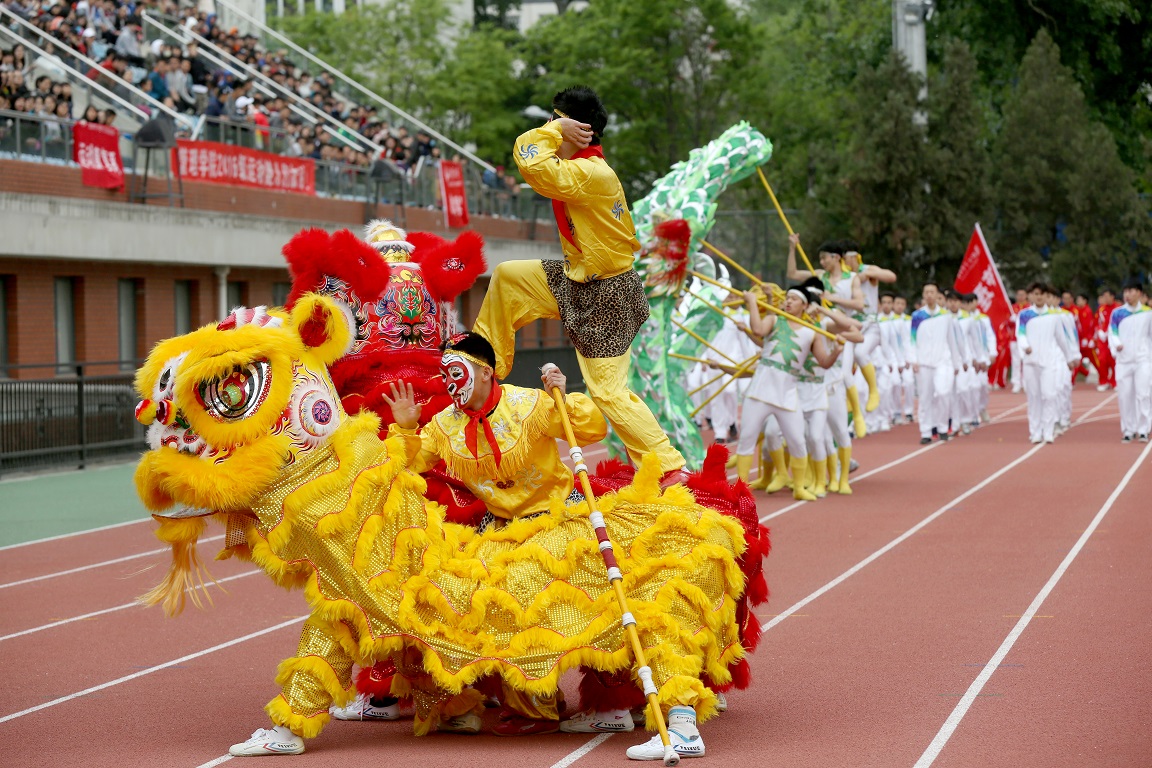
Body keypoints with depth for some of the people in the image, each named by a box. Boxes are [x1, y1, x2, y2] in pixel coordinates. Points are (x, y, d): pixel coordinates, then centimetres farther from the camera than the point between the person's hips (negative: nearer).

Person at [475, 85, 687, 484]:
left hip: (605, 296, -9)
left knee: (609, 392, -7)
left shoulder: (592, 174, -28)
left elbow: (530, 163, -36)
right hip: (575, 280, 9)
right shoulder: (577, 165, 2)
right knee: (506, 277, 15)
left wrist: (558, 127, -22)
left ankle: (671, 469, -2)